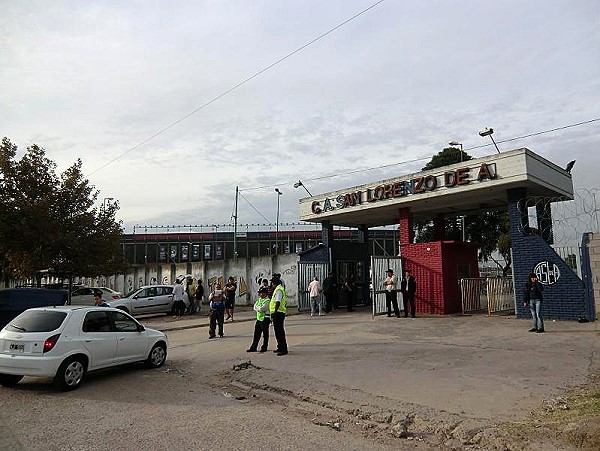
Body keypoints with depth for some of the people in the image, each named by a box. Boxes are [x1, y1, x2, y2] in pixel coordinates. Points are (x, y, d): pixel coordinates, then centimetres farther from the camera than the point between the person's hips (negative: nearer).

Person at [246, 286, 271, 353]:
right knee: (256, 334, 10)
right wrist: (259, 309, -13)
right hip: (259, 319, 7)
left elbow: (261, 309, -21)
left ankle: (264, 348, 12)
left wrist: (257, 308, -4)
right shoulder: (259, 299, 13)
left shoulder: (267, 301, -13)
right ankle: (253, 347, 16)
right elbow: (255, 307, 5)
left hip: (265, 319, -7)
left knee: (265, 334, 3)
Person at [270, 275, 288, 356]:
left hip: (278, 313, -11)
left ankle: (284, 349, -7)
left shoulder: (278, 290, -15)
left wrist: (275, 312, -27)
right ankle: (280, 347, 27)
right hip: (279, 313, 11)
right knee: (278, 331, 18)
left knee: (279, 331, -9)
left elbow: (278, 302, -25)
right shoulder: (280, 288, 18)